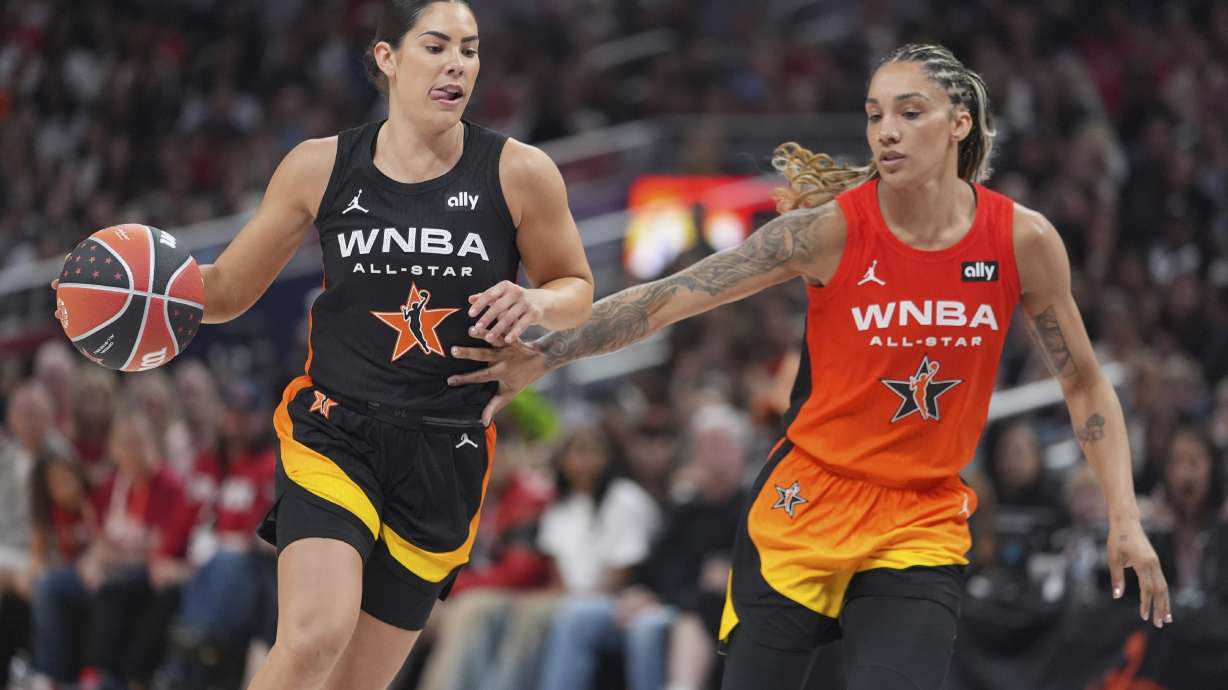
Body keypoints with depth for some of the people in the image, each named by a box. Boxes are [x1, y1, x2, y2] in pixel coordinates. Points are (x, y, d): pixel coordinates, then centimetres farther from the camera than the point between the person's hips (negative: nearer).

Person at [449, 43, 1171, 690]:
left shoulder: (1023, 240, -6)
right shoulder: (831, 228, -12)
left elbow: (1084, 381, 6)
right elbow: (674, 295, -15)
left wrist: (1125, 519, 0)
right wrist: (549, 352, -25)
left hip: (922, 528, 1)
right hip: (807, 506, 0)